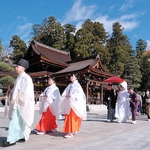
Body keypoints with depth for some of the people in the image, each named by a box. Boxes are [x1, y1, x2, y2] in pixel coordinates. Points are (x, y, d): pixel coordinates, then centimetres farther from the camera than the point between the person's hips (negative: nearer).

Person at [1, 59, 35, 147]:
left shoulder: (26, 78, -13)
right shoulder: (19, 78, 14)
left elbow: (26, 92, -19)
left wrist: (16, 98, -16)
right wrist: (12, 95, 3)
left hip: (21, 103, -9)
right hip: (17, 102, 9)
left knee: (15, 121, -9)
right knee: (20, 121, 14)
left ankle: (12, 140, -5)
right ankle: (22, 136, 24)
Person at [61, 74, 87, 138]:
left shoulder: (77, 85, -3)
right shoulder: (69, 85, 16)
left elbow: (79, 94, -13)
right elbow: (64, 93, 11)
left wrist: (72, 96, -21)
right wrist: (66, 95, -9)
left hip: (74, 103, -7)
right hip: (68, 104, 7)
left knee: (72, 117, -8)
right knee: (68, 117, 8)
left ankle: (71, 132, -4)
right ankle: (74, 130, 24)